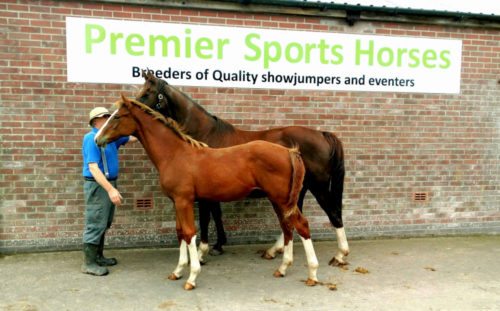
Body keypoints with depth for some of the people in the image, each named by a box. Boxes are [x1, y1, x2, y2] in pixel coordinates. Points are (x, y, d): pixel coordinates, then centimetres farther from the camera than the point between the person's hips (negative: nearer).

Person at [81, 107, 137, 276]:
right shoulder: (91, 138, -16)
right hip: (97, 186, -9)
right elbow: (93, 168, -24)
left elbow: (132, 137, 20)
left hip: (108, 185, 9)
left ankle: (98, 257, 29)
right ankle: (89, 263, 8)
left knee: (104, 224, 16)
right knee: (95, 225, -2)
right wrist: (110, 189, -30)